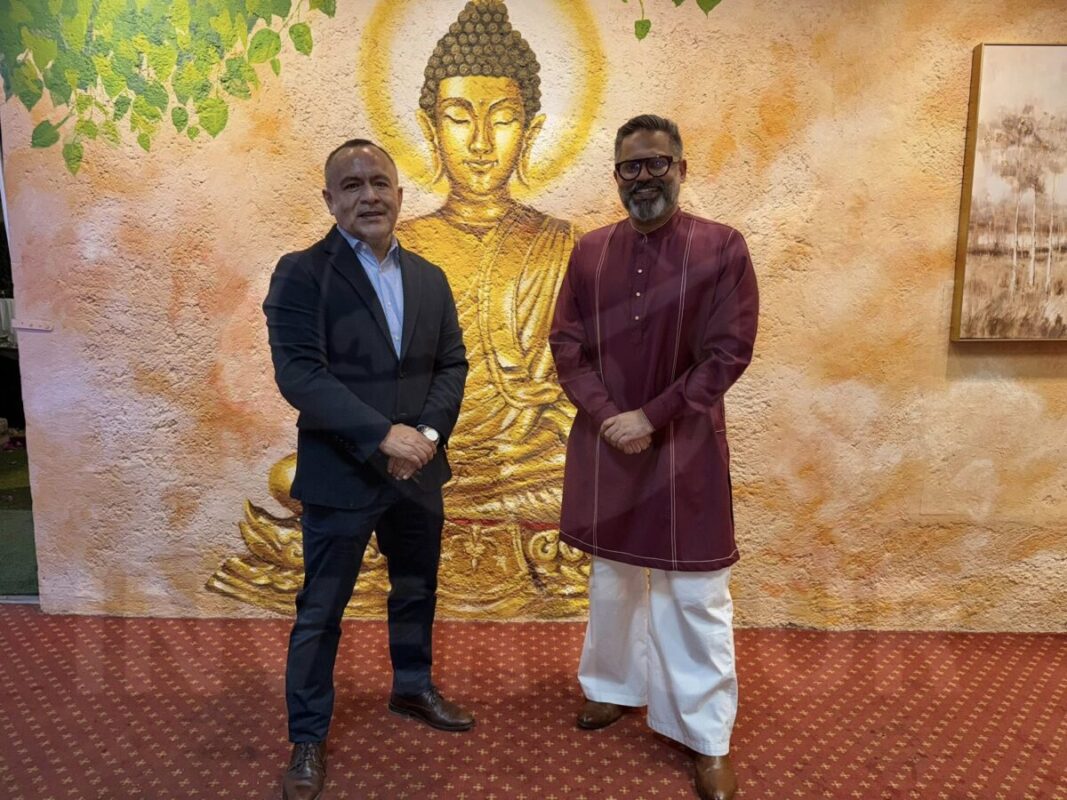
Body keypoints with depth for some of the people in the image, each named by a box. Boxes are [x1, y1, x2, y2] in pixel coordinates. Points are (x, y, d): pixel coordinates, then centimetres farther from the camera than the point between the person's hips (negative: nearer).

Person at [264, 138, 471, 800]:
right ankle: (309, 737, 28)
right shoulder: (301, 273, -9)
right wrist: (383, 434, -23)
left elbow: (453, 364, 5)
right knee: (321, 611, 9)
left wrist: (428, 432, -12)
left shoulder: (430, 278, 8)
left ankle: (413, 688, 44)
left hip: (418, 470, 5)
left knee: (417, 590, 20)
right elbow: (299, 374, -18)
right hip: (339, 475, -5)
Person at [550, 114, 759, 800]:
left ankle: (709, 739, 21)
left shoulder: (722, 247, -6)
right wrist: (606, 416, -11)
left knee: (696, 595, 4)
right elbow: (566, 343, 3)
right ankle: (613, 687, 40)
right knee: (612, 578, 18)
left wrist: (651, 417, -15)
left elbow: (730, 350, -11)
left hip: (685, 447, -3)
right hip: (605, 442, 4)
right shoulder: (591, 251, 5)